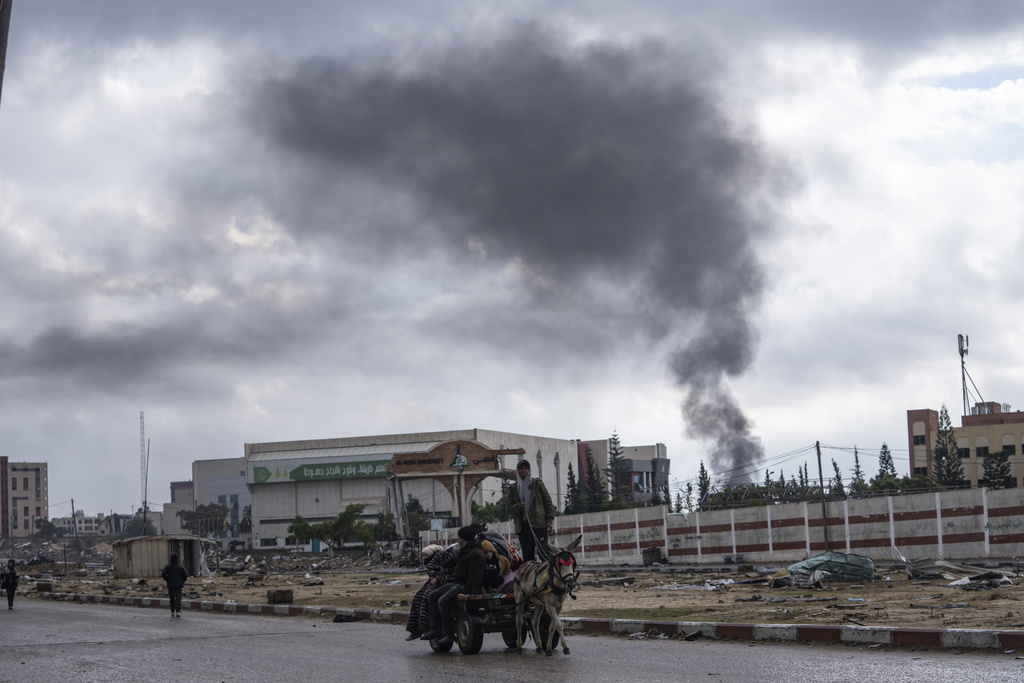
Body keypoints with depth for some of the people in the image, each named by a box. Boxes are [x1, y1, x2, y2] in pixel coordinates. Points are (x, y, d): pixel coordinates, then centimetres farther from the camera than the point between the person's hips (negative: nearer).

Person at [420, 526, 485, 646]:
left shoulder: (475, 554, -18)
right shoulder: (464, 550, 16)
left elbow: (475, 576, -24)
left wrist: (466, 591, -30)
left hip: (465, 585, -11)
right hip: (456, 582, 11)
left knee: (443, 601, -27)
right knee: (433, 597, 7)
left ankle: (449, 634, -22)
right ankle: (435, 629, 0)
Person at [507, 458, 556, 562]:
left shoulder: (537, 484, 9)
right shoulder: (513, 489, 15)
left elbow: (548, 502, 7)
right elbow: (509, 509, 11)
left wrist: (550, 521, -3)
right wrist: (519, 506, -11)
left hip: (539, 524, -2)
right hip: (523, 525, 2)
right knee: (527, 555, -1)